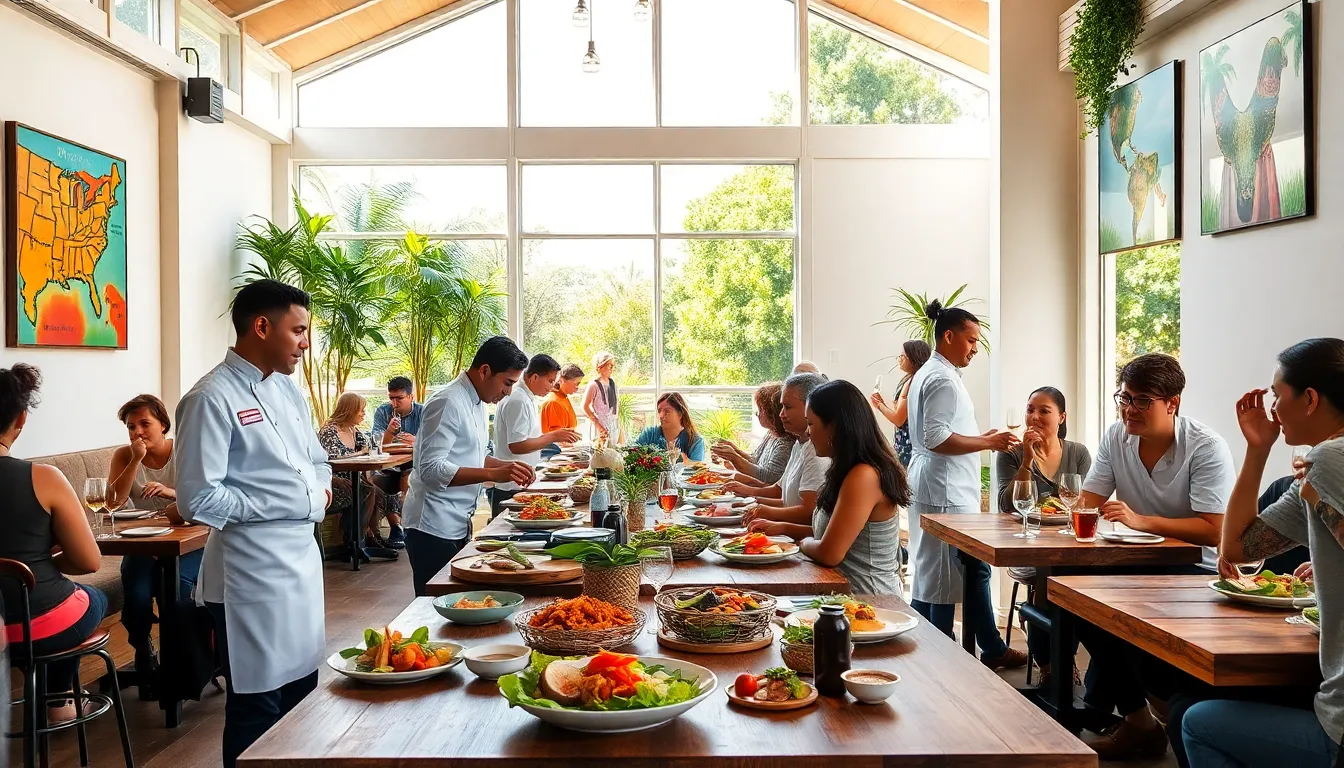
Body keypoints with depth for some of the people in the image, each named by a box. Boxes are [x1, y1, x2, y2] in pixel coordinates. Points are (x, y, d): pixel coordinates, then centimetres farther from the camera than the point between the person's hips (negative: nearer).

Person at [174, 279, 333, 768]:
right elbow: (198, 499, -21)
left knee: (302, 690, 18)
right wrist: (279, 505, -13)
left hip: (303, 559, 8)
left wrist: (319, 490, 2)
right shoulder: (212, 399, -15)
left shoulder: (287, 389, 10)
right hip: (252, 571, -8)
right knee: (257, 708, 4)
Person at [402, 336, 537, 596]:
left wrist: (506, 466, 5)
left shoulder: (477, 402, 12)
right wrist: (493, 474, -29)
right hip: (434, 527, -9)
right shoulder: (448, 403, -18)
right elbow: (431, 469, -25)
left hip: (458, 525, 9)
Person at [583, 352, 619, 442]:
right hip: (601, 427, -7)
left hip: (614, 426, 7)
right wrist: (597, 425, -17)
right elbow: (585, 406, -15)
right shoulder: (594, 385, -12)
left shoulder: (612, 383, 10)